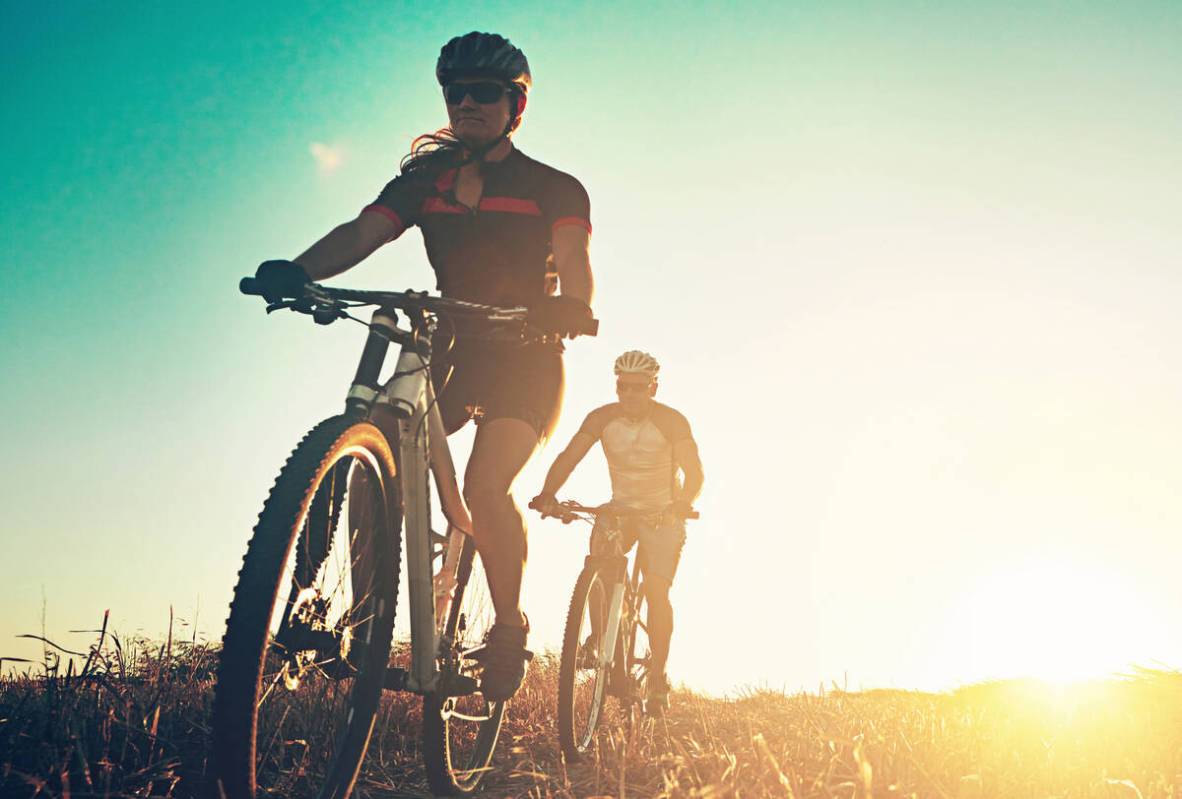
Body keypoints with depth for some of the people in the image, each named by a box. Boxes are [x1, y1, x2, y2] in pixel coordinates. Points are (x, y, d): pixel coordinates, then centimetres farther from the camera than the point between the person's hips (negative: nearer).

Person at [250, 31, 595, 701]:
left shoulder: (554, 189, -1)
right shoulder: (426, 179, 9)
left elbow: (575, 258, -20)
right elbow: (363, 231, -7)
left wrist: (572, 305, -45)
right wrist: (296, 271, -29)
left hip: (524, 360, -4)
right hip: (450, 353, 4)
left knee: (485, 484, -26)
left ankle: (510, 631, -4)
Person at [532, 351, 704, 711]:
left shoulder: (671, 421, -18)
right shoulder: (602, 418, -12)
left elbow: (694, 471, -26)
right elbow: (569, 457, -19)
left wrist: (683, 505, -46)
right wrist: (547, 493, -38)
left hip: (663, 512, -3)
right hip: (620, 507, 3)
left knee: (656, 591, -16)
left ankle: (658, 677, -4)